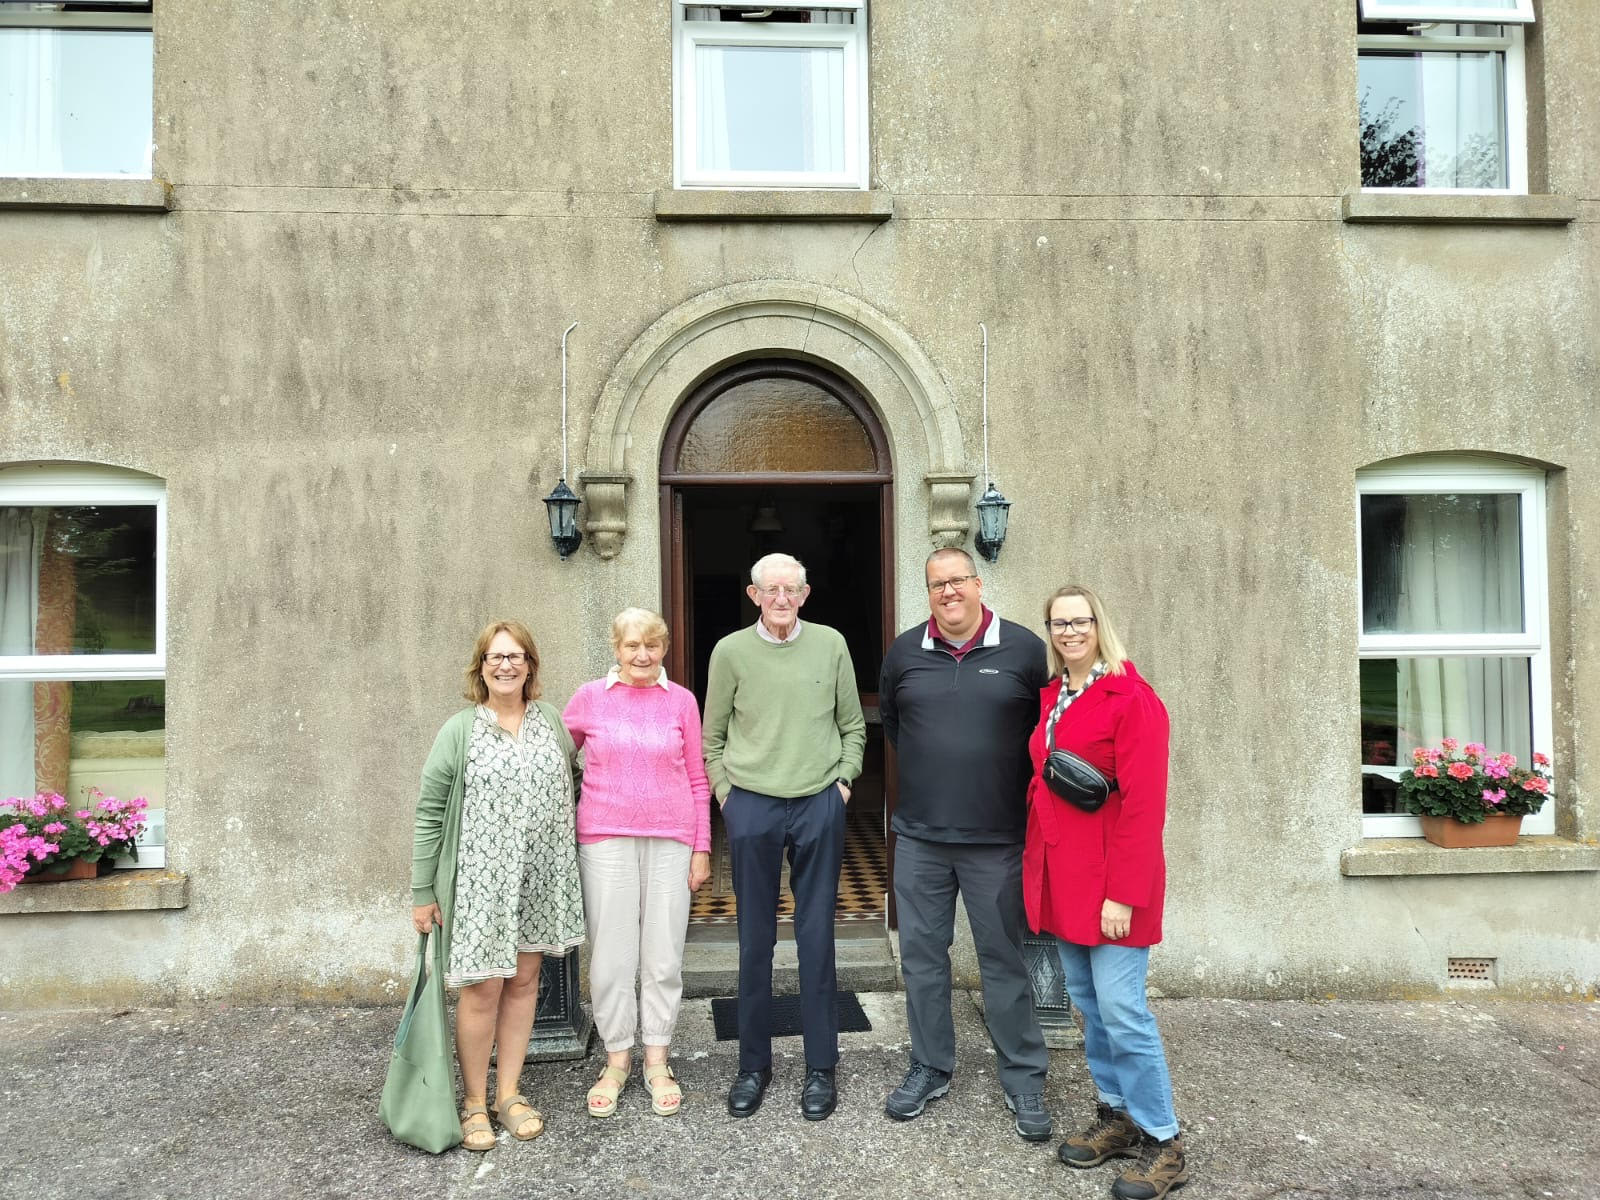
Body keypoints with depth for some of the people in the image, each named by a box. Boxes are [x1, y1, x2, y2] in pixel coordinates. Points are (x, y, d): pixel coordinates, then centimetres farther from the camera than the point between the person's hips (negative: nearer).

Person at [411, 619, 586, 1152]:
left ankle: (509, 1093, 27)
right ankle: (474, 1102, 20)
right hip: (481, 879, -3)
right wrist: (423, 892, -6)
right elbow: (430, 813, -4)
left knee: (524, 982, 12)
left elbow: (571, 782, 17)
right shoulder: (460, 730, -5)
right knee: (483, 988, 1)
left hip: (541, 878, 4)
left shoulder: (550, 720, 5)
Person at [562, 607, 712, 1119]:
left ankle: (657, 1063, 23)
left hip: (670, 840, 1)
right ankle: (616, 1061, 23)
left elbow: (697, 778, 7)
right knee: (610, 954, 5)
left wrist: (701, 848, 5)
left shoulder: (681, 701, 3)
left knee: (663, 955, 6)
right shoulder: (589, 698, 2)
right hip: (606, 839, 0)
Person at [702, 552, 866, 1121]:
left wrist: (843, 779, 3)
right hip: (751, 806, 0)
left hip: (819, 805, 1)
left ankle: (821, 1067, 21)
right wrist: (725, 792, 0)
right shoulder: (730, 651, 2)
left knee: (817, 938, 7)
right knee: (755, 941, 9)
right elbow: (712, 737, 8)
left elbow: (853, 725, 12)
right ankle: (753, 1064, 24)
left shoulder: (830, 644, 4)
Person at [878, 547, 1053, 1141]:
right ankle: (929, 1068, 29)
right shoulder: (904, 651, 3)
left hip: (998, 839, -2)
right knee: (921, 955, 11)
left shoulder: (1023, 649, -4)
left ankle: (1023, 1081, 24)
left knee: (1004, 959, 7)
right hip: (919, 837, 3)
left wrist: (1012, 777, 3)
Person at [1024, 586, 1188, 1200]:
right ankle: (1116, 1116, 30)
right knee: (1088, 1003, 14)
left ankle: (1162, 1142, 14)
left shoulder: (1131, 699, -12)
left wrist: (1123, 894, -18)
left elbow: (1142, 804, -16)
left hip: (1109, 882, -7)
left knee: (1121, 1010, -3)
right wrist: (1037, 864, 10)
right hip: (1061, 877, 7)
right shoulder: (1051, 696, 10)